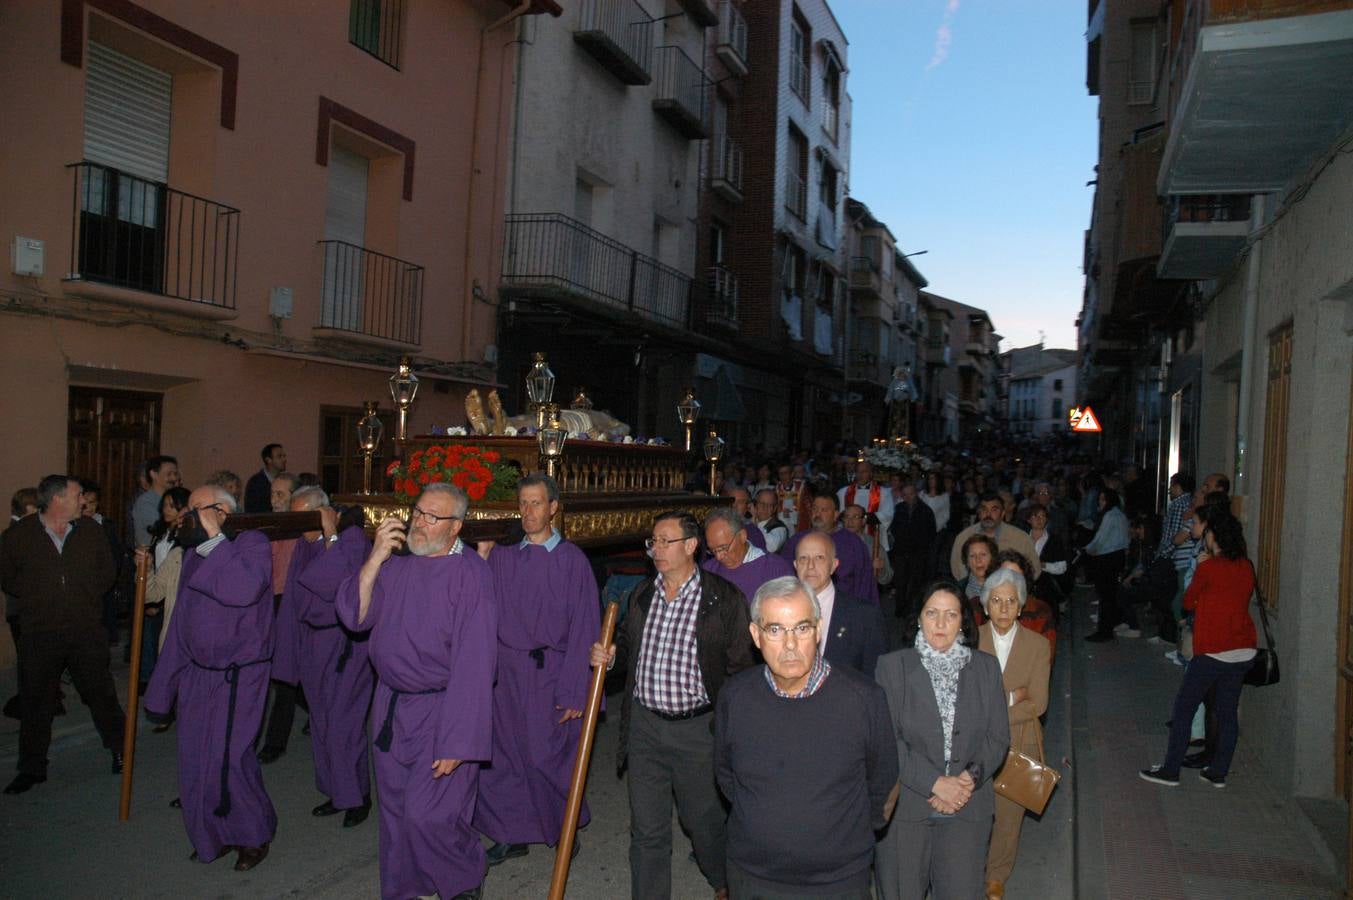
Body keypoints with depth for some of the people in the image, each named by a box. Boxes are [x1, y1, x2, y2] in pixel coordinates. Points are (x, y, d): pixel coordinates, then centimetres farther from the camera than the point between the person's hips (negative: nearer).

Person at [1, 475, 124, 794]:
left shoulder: (91, 530, 2)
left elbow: (108, 570, 13)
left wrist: (88, 595, 3)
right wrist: (39, 597, 2)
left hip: (87, 629, 1)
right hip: (39, 633, -1)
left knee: (101, 692, 9)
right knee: (36, 701, 9)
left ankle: (120, 751, 25)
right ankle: (32, 768, 23)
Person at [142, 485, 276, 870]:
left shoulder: (251, 543, -12)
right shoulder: (193, 550, 10)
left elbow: (243, 590, -33)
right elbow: (183, 617, 17)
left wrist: (215, 539, -27)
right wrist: (169, 677, 17)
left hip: (237, 675, -7)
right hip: (197, 672, 7)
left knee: (227, 758, -6)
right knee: (197, 760, 11)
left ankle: (254, 836, 15)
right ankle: (215, 836, 29)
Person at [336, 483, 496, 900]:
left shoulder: (471, 575, -18)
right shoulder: (397, 566, 2)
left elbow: (473, 662, -20)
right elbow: (355, 616, -4)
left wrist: (457, 742, -22)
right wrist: (375, 559, -16)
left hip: (442, 710, -6)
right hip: (391, 707, 6)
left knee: (428, 814, -4)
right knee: (395, 808, 16)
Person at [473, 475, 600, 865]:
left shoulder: (571, 560, -7)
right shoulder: (502, 558, 6)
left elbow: (583, 628, -9)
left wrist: (574, 691, -12)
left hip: (550, 674, -4)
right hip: (506, 672, 4)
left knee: (547, 757, 5)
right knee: (504, 756, 9)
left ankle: (565, 829, 30)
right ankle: (513, 835, 29)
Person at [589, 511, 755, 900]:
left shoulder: (725, 598, -9)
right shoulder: (643, 595, 7)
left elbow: (739, 667, -7)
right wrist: (610, 655, -2)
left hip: (697, 728, -3)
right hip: (644, 725, 4)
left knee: (704, 817, 14)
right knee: (646, 828, 9)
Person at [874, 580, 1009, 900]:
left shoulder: (986, 668, 4)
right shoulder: (892, 666, -4)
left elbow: (998, 738, 5)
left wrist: (970, 778, -10)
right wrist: (935, 783, -16)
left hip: (967, 808, 2)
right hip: (905, 807, -2)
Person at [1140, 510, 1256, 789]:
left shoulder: (1209, 567, -14)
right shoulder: (1246, 567, 5)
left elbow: (1188, 602, -2)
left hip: (1213, 652, -6)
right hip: (1244, 651, 6)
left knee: (1184, 708, 4)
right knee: (1227, 712, 14)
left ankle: (1170, 771, 9)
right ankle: (1218, 772, 19)